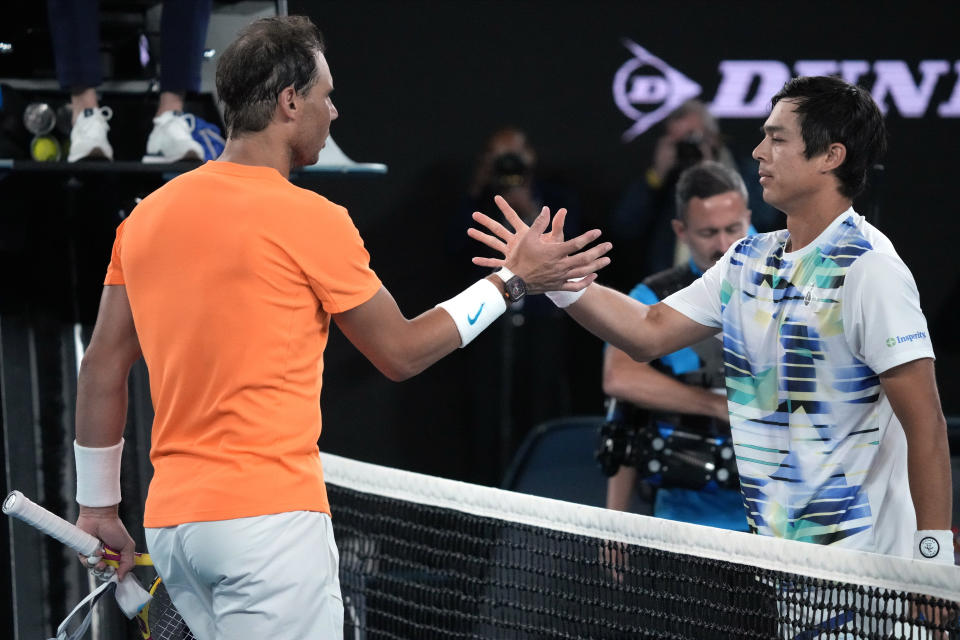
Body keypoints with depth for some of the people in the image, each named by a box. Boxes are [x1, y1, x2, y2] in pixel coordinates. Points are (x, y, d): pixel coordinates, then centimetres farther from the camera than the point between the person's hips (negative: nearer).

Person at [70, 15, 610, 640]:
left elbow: (102, 368, 14)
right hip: (269, 516, -7)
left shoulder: (146, 216, 10)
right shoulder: (310, 219, -8)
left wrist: (99, 505, 22)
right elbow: (401, 353, 2)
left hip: (169, 521, 7)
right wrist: (513, 280, 11)